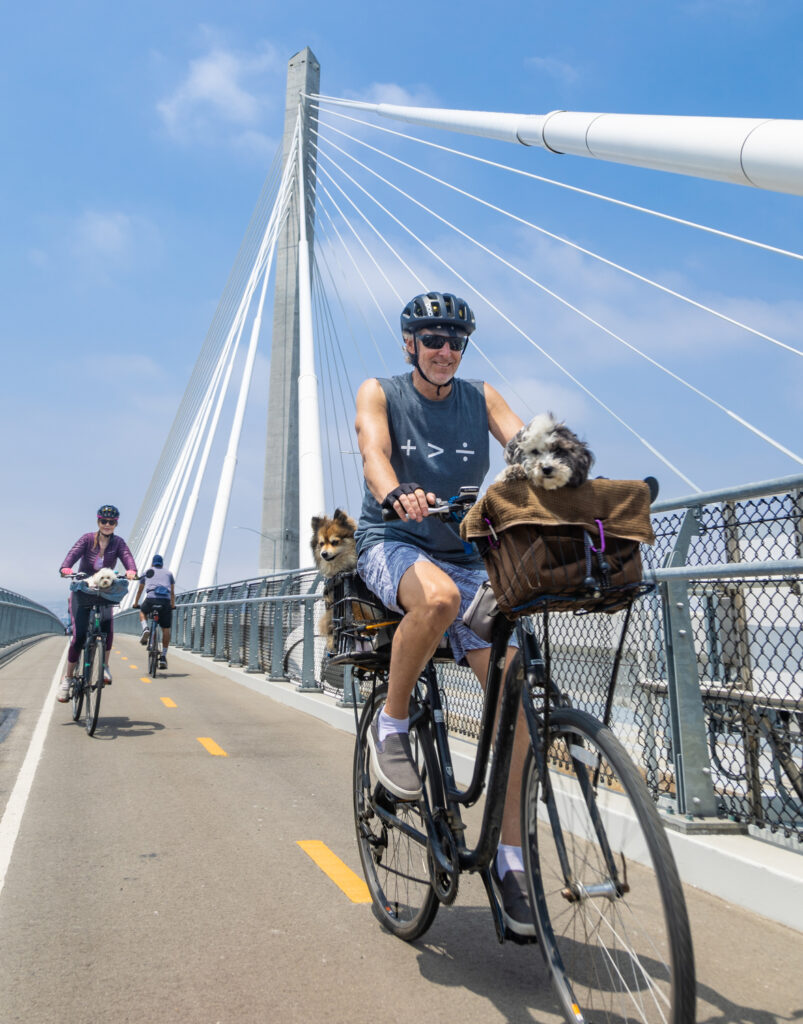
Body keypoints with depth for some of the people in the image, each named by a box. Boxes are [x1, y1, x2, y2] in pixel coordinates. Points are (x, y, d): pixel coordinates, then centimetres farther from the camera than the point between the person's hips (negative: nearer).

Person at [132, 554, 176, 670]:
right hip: (165, 601, 0)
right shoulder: (169, 573, 26)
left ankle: (145, 629, 3)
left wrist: (136, 603, 54)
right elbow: (172, 592, 32)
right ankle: (163, 657, 7)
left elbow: (140, 590, 39)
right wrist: (173, 604, 48)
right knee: (166, 629, 9)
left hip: (151, 599, 0)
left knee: (142, 612, 33)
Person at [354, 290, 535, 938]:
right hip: (393, 544, -3)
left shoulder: (480, 397, 8)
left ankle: (509, 856, 2)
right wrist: (398, 492, -43)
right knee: (439, 597, -39)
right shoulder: (380, 393, 1)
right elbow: (374, 452, -19)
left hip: (465, 553, 3)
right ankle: (391, 726, -12)